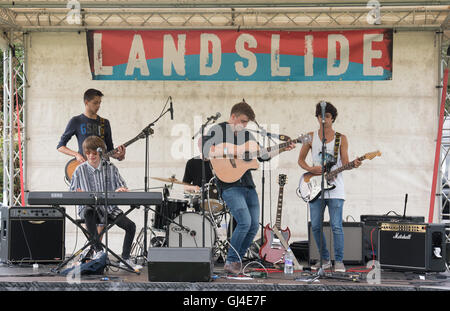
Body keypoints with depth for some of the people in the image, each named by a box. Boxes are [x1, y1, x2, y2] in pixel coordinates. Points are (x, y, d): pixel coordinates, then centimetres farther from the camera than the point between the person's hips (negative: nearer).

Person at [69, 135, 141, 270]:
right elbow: (71, 193, 5)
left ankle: (125, 259, -4)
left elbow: (123, 186, 10)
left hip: (109, 208, 2)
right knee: (88, 212, -39)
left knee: (131, 226, -18)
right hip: (89, 207, -2)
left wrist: (120, 190, -15)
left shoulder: (111, 168, 6)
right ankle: (98, 249, -31)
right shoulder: (80, 170, 3)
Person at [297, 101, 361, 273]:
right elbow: (301, 160, 13)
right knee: (315, 226, 2)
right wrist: (311, 169, -7)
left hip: (335, 188, -2)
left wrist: (354, 165, -20)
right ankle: (325, 260, 16)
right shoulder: (311, 137, 9)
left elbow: (344, 163, 3)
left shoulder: (341, 139, 5)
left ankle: (339, 261, -2)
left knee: (336, 225, -9)